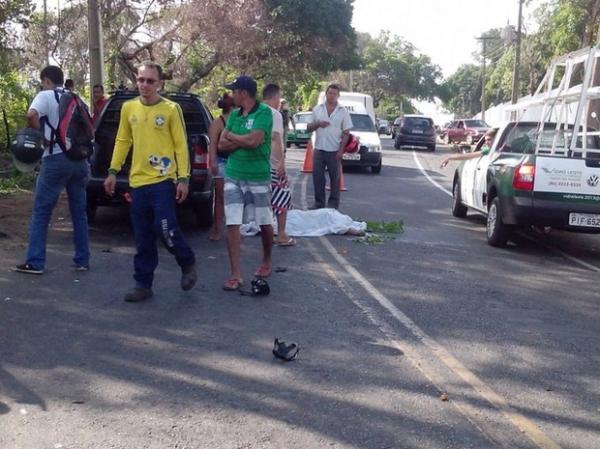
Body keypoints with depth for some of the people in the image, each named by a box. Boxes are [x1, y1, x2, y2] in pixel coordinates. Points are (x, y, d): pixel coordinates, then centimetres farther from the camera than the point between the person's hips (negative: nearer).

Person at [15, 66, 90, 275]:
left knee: (41, 213, 3)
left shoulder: (46, 96, -3)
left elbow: (31, 115, -22)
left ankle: (35, 262, 2)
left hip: (56, 159, -5)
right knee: (79, 212, 12)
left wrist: (40, 132, -8)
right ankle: (82, 260, 14)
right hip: (79, 159, 5)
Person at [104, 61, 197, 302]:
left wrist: (183, 178, -10)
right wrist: (113, 171, 10)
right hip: (138, 182, 4)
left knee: (165, 229, -11)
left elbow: (181, 145, -4)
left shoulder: (171, 109, -4)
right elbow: (122, 141, 16)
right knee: (143, 239, 8)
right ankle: (143, 284, 17)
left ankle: (188, 264, 16)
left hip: (163, 180, -4)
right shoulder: (128, 108, 8)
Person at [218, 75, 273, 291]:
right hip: (233, 177, 5)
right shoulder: (234, 115, 8)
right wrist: (244, 141, -12)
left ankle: (266, 262, 34)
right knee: (232, 224, -3)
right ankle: (235, 274, 1)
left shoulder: (263, 112, -10)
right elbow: (222, 145, 3)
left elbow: (254, 141, -22)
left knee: (265, 223, 9)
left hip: (258, 177, -5)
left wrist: (232, 136, -5)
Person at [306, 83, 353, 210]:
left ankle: (333, 203, 13)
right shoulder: (317, 109, 8)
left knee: (335, 178, 4)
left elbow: (346, 132, -1)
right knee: (317, 176, 5)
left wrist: (341, 150, -11)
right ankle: (318, 202, 15)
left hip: (334, 151, -3)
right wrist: (317, 124, -10)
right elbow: (309, 128, 11)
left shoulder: (343, 111, 1)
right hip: (319, 149, 3)